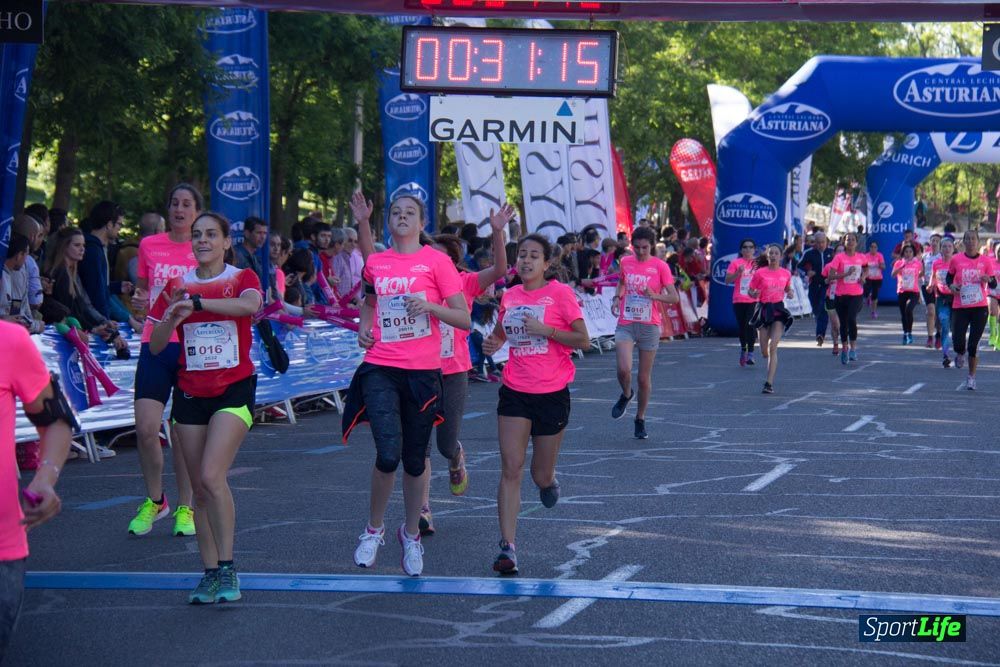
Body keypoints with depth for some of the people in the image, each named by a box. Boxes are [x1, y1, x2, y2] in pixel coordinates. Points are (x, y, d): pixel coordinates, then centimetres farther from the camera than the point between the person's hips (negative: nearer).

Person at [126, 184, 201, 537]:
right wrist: (139, 302, -2)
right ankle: (155, 501, 13)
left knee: (183, 432, 1)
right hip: (155, 344, 2)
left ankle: (185, 508, 14)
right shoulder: (149, 246, 9)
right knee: (145, 428, -7)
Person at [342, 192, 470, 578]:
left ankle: (411, 535, 28)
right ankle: (374, 528, 7)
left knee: (415, 460, 8)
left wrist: (430, 306, -18)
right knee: (388, 453, -16)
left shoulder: (436, 261, -1)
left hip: (422, 371, -1)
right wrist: (363, 328, 9)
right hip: (380, 369, 1)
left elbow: (464, 319, -2)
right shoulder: (375, 263, 8)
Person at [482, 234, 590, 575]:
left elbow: (583, 340, -10)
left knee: (541, 475, 8)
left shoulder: (560, 293, -7)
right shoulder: (509, 296, 6)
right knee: (510, 469, -9)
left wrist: (545, 330, -20)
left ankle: (549, 479, 47)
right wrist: (493, 342, 1)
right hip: (515, 392, 3)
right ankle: (507, 546, -10)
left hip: (552, 394, -3)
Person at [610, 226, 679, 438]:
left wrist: (655, 295, -23)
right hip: (626, 324, 2)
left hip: (649, 326, -1)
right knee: (624, 369, -19)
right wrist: (617, 297, 7)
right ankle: (626, 395, 15)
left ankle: (640, 419, 23)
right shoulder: (625, 262, 5)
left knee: (644, 377, 5)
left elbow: (674, 297, -6)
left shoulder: (660, 266, -4)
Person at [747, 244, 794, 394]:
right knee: (764, 349, 6)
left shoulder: (786, 273, 4)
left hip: (779, 310, 0)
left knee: (773, 347, -14)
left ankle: (769, 383, -14)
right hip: (764, 309, 0)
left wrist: (790, 292, -1)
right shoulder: (760, 273, -3)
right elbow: (750, 291, 2)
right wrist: (754, 294, -20)